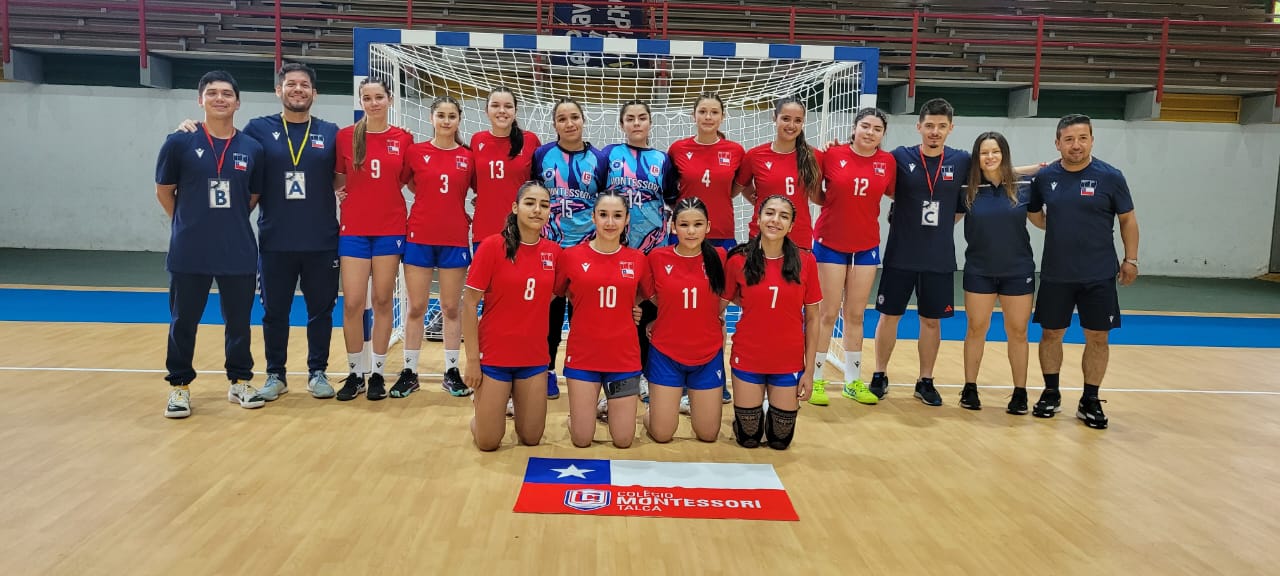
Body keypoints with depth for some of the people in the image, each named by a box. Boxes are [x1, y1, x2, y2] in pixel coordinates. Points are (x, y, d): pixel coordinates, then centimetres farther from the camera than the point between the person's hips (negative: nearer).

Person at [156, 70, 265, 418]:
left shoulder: (252, 149, 2)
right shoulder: (180, 142, -4)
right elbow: (164, 191, 6)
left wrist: (229, 223, 10)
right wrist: (189, 224, 9)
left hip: (239, 253, 2)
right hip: (188, 253, -2)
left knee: (239, 320, 10)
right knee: (183, 321, 8)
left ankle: (240, 382, 26)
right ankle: (180, 386, 23)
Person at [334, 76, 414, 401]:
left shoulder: (403, 139, 2)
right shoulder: (345, 136, 1)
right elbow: (337, 178, 10)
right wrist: (341, 193, -5)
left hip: (390, 230, 0)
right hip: (353, 230, 0)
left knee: (382, 301, 6)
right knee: (352, 303, -1)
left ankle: (378, 373, 17)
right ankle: (354, 373, 13)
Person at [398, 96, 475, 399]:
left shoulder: (468, 157, 2)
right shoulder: (415, 151, 1)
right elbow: (411, 185, 14)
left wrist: (468, 215, -2)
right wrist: (433, 200, 3)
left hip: (455, 240, 0)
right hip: (419, 239, 0)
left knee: (451, 308, 7)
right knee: (416, 308, 4)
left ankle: (452, 372, 17)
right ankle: (409, 372, 15)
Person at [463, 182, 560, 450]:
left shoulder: (553, 252, -1)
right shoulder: (492, 245, -13)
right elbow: (469, 303, -11)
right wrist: (472, 359, -12)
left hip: (535, 358, 4)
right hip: (494, 355, -3)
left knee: (531, 439, 10)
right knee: (488, 443, 4)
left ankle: (514, 400, 39)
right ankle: (482, 403, 34)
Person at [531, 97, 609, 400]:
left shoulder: (599, 159, 0)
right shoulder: (542, 155, -1)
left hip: (587, 245, 0)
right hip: (550, 244, 0)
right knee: (552, 309, 8)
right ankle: (547, 370, 20)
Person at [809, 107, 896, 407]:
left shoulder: (888, 162, -1)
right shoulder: (832, 154, -9)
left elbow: (894, 193, 12)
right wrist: (830, 200, -11)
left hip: (866, 247, 3)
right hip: (830, 243, -3)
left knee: (855, 315, 11)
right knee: (828, 314, 1)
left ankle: (853, 381, 21)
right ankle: (817, 379, 12)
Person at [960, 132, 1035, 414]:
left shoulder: (1023, 188, -3)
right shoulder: (968, 191, -3)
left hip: (1018, 271, 0)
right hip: (979, 271, 0)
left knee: (1017, 332, 7)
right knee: (976, 329, 7)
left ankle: (1020, 393, 17)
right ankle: (970, 388, 19)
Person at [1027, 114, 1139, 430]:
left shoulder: (1110, 176, -6)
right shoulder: (1045, 177, -1)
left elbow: (1127, 220, 2)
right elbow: (1034, 213, 14)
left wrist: (1131, 259, -1)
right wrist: (1060, 230, 1)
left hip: (1099, 276, -1)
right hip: (1055, 275, 2)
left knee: (1097, 338, 4)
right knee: (1051, 333, 9)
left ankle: (1090, 401, 17)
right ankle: (1051, 394, 25)